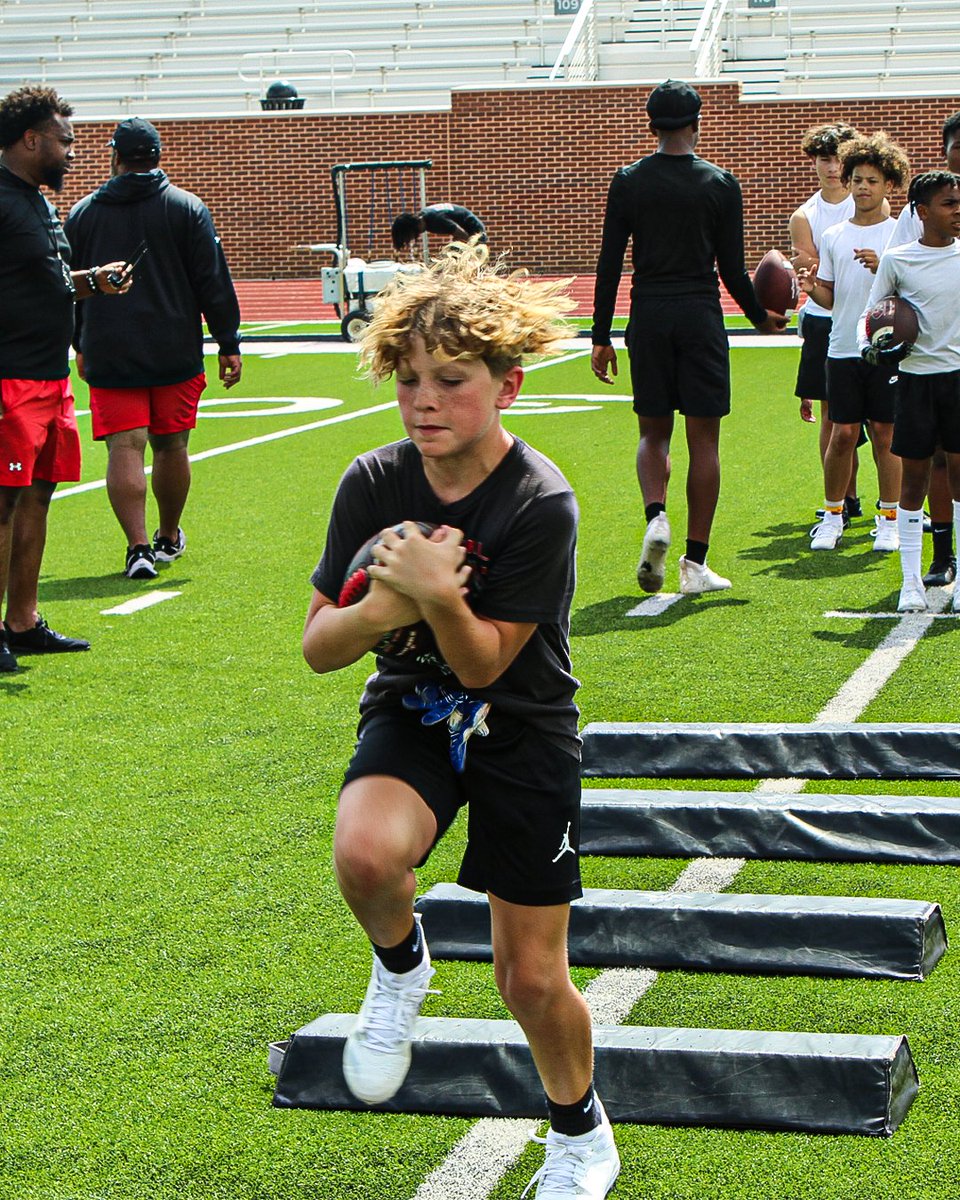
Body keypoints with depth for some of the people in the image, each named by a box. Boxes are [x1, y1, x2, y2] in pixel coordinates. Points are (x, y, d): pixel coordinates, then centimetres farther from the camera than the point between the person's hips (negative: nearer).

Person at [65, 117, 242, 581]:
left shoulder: (82, 213, 6)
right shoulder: (187, 207, 1)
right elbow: (213, 283, -2)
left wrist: (80, 345, 27)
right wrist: (228, 344, 3)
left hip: (108, 356, 0)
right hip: (175, 352, 0)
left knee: (125, 449, -3)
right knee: (171, 446, 13)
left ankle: (138, 545, -14)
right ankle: (169, 537, 27)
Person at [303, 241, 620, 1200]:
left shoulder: (540, 503, -21)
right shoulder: (374, 485, -11)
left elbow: (485, 662, -19)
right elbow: (318, 645, -7)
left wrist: (438, 596, -38)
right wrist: (381, 610, -28)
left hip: (521, 731, -2)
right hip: (412, 710, 2)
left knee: (531, 978, 3)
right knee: (365, 854, -33)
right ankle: (399, 963, 2)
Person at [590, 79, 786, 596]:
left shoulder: (628, 181, 1)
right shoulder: (721, 184, -1)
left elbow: (609, 263, 0)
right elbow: (732, 269, 0)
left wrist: (601, 336, 5)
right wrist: (762, 318, 16)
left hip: (648, 316, 1)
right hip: (701, 316, -1)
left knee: (653, 432, 14)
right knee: (704, 440, 3)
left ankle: (655, 516, -14)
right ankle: (696, 563, 2)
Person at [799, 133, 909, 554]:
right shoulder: (833, 236, 11)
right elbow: (830, 298, 12)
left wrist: (882, 269, -19)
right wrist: (811, 288, -10)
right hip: (843, 346, 2)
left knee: (885, 432, 1)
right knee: (842, 433, 1)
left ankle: (890, 519, 11)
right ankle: (832, 515, 14)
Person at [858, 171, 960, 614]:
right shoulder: (896, 260, -2)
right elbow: (870, 314, 6)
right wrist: (870, 344, -13)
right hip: (916, 375, -1)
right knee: (914, 474, 2)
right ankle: (911, 581, 10)